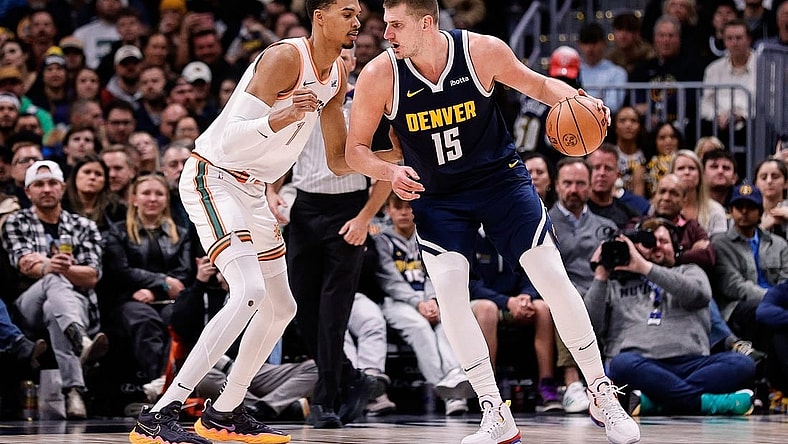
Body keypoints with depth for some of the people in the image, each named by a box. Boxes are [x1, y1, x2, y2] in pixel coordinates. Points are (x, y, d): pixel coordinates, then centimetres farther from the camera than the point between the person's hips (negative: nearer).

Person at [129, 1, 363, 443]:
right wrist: (282, 118, -44)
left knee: (281, 307, 15)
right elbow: (232, 138, -28)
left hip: (251, 190, 10)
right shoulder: (285, 58, -21)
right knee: (249, 294, -26)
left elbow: (340, 153, 19)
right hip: (213, 178, -10)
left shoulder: (337, 72, 7)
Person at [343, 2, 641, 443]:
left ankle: (603, 395, 8)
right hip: (437, 197, 1)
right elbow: (356, 149, -5)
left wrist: (578, 101, -17)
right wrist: (391, 173, -25)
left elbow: (536, 83, 2)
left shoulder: (483, 51, -17)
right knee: (449, 292, -17)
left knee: (554, 278, -7)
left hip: (501, 178, 0)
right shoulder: (380, 75, -17)